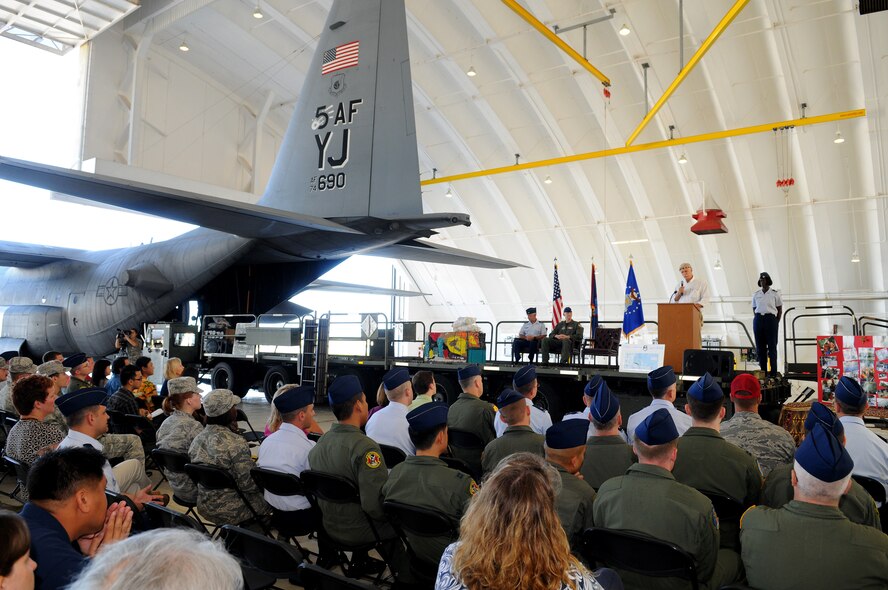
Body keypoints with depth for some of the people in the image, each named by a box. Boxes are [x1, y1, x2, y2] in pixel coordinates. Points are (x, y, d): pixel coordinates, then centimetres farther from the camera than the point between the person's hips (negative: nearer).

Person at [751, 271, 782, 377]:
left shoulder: (775, 293, 1)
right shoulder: (756, 294, 11)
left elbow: (780, 310, 4)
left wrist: (776, 322, -2)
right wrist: (758, 319, 5)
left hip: (771, 319, -3)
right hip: (758, 320, 4)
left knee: (772, 346, -4)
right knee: (760, 347, 4)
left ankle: (773, 373, -1)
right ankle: (763, 372, 10)